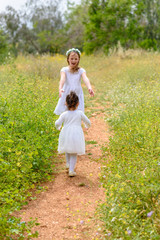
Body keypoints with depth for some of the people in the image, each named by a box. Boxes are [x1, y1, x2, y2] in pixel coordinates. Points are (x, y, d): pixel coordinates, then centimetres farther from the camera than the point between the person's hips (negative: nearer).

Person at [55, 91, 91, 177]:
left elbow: (57, 123, -7)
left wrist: (58, 127, 16)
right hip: (76, 135, -1)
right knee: (74, 154, 7)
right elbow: (88, 122, 13)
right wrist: (87, 126, 36)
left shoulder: (64, 114, 2)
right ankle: (71, 170, -3)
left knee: (67, 150, 29)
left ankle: (68, 163, 32)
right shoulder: (80, 113, 4)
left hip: (66, 135, 1)